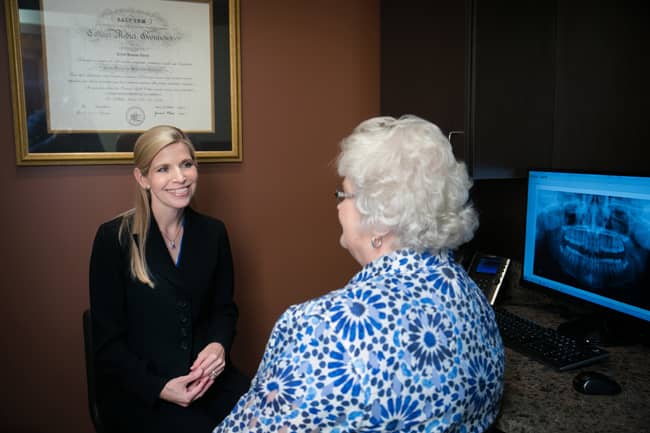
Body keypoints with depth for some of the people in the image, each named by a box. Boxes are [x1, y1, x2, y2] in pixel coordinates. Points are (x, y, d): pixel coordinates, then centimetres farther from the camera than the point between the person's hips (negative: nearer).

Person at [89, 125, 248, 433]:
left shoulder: (213, 232, 2)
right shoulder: (114, 238, -9)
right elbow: (108, 341, -5)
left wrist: (219, 345, -9)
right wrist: (158, 388, -17)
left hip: (205, 374, 4)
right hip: (136, 387, -3)